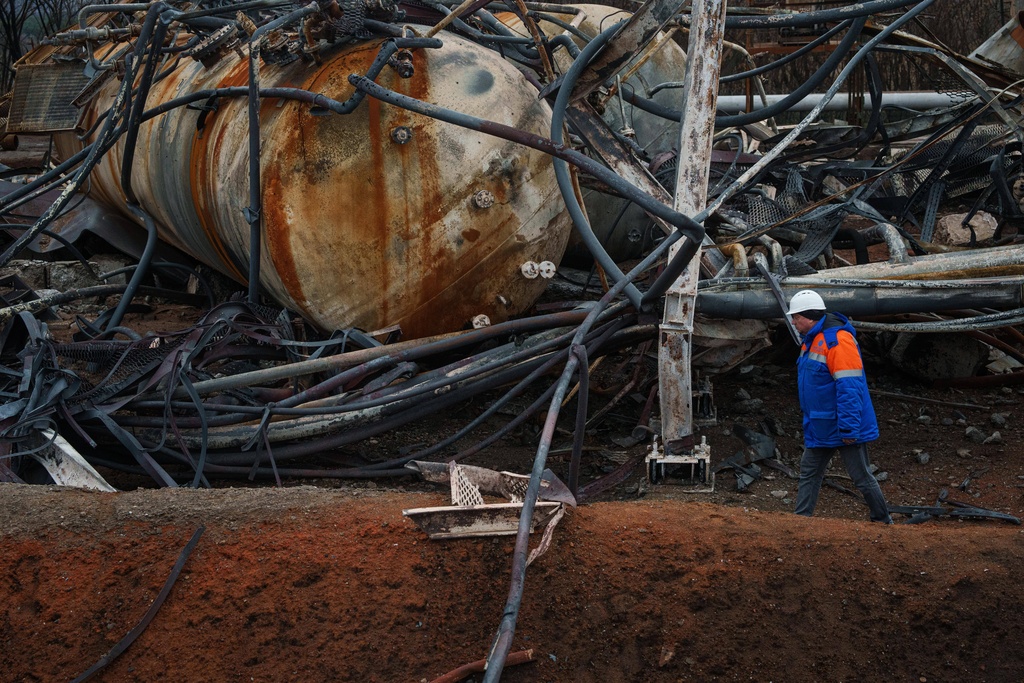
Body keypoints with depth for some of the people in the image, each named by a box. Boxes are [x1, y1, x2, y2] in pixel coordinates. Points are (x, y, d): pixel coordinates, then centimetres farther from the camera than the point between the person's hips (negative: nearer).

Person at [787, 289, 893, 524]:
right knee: (809, 474, 8)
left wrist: (848, 428, -27)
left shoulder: (837, 340, -21)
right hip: (820, 428, 10)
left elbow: (849, 387, -26)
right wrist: (809, 417, 23)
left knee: (861, 476, 1)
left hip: (844, 428, -10)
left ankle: (883, 521, 14)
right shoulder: (812, 340, 11)